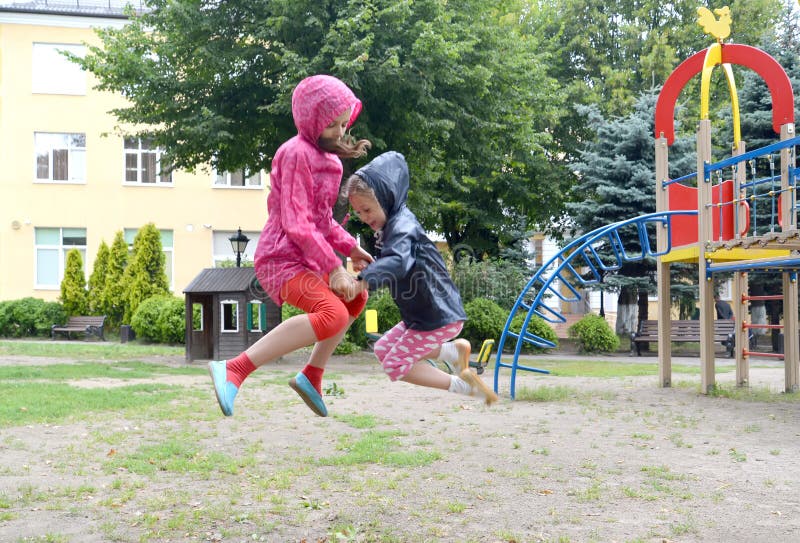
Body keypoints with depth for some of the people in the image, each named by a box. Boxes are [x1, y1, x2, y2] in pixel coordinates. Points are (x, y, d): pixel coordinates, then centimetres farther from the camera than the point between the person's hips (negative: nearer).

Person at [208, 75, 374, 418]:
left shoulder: (322, 155, 16)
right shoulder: (297, 153, -15)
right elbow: (296, 223, -22)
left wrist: (350, 248, 12)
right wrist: (333, 268, -23)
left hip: (304, 259, 11)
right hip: (283, 259, -11)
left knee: (355, 299, 27)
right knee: (333, 315, -32)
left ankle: (312, 377, 26)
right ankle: (234, 369, -30)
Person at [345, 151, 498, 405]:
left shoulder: (402, 225, -22)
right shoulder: (388, 225, 8)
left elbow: (398, 261, -43)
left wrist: (364, 280, -57)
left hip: (439, 316, -10)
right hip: (421, 315, 10)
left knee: (396, 365, -3)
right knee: (383, 350, 18)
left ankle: (463, 384, 3)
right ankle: (455, 349, 16)